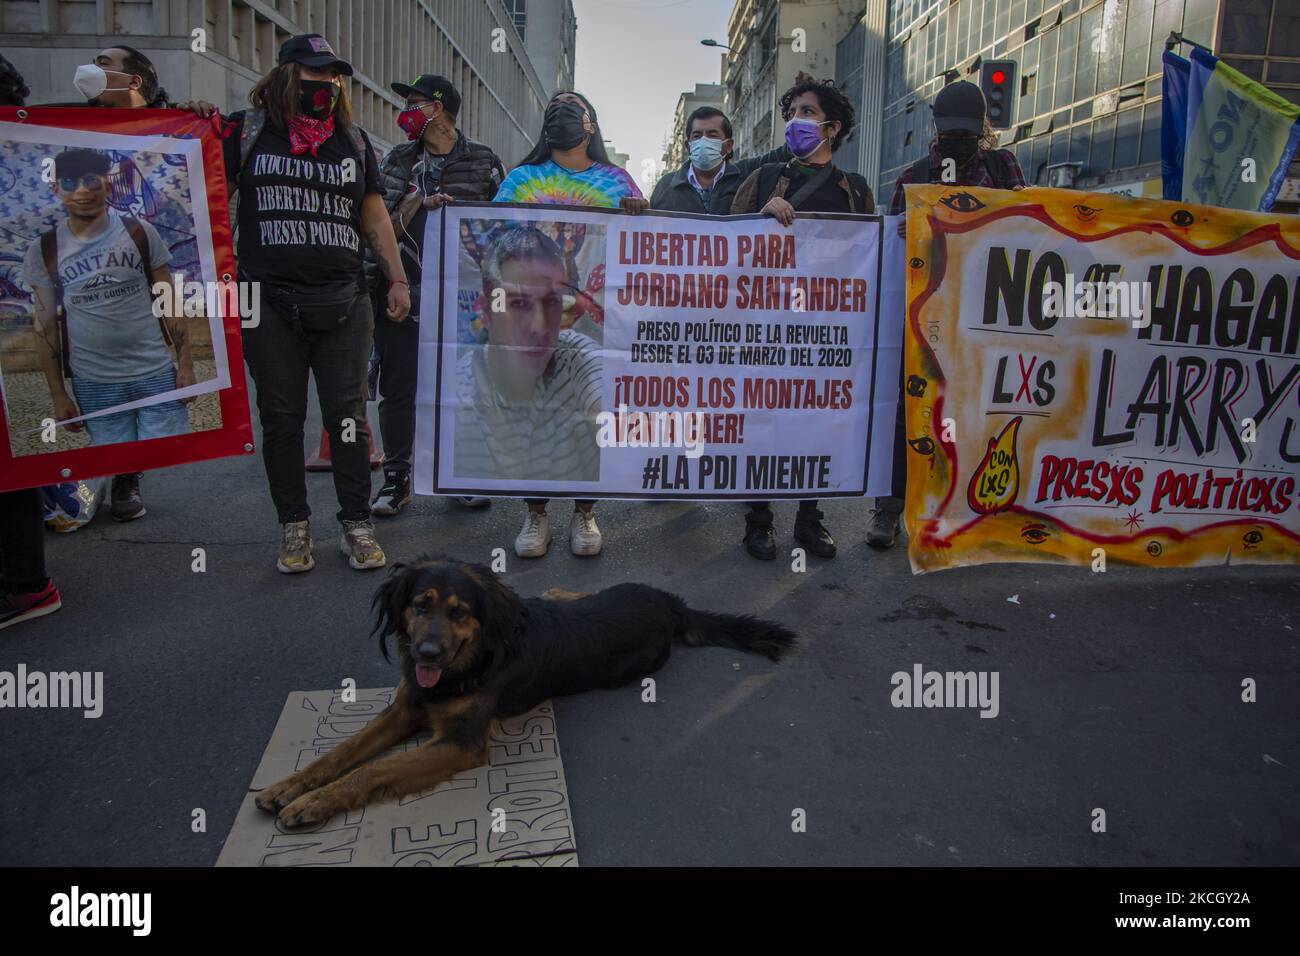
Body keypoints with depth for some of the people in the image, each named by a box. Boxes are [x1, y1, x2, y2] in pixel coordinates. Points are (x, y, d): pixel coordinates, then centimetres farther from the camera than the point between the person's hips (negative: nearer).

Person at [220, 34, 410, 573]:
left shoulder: (353, 140, 15)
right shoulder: (247, 131, 7)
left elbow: (374, 216, 17)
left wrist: (397, 279, 9)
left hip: (343, 305, 2)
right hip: (269, 303, -1)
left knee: (348, 417, 2)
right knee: (281, 420, 4)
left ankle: (356, 525, 11)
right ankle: (293, 528, 16)